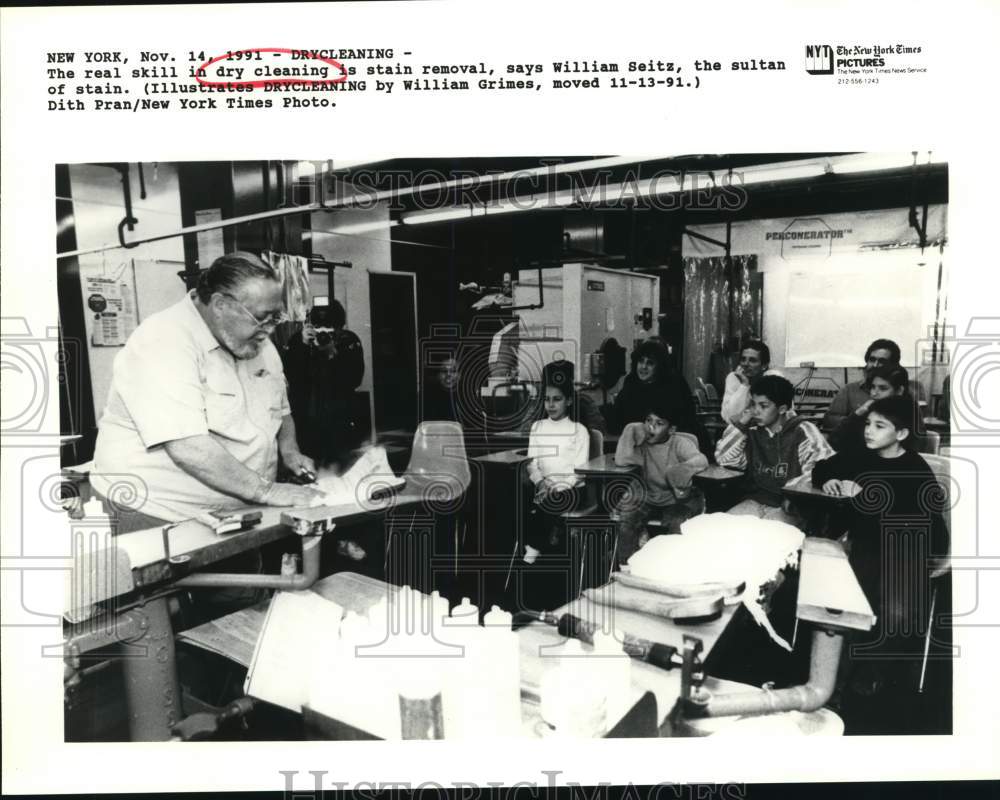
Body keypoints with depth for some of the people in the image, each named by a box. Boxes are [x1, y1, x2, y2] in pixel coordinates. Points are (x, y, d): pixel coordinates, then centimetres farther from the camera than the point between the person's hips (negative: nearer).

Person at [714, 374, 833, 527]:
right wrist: (741, 424, -2)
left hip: (790, 508, -5)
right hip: (756, 501, 5)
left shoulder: (803, 432, -7)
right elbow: (723, 458, 4)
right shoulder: (753, 432, 8)